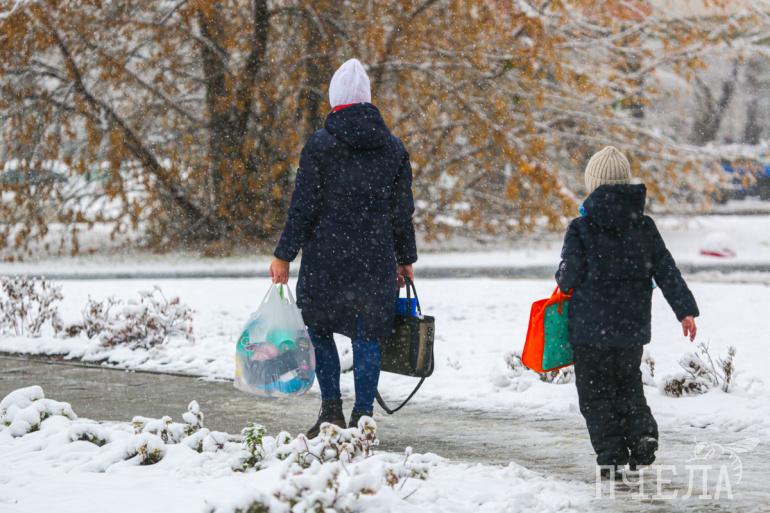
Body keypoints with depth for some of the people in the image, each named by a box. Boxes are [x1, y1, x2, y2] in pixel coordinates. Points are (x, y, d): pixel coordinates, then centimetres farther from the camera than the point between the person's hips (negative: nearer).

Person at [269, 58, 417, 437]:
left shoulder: (320, 145, -6)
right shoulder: (392, 148, 5)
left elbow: (303, 206, -8)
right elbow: (402, 210, 10)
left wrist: (284, 256, -2)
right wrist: (405, 258, 20)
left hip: (325, 255, -2)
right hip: (376, 258, 2)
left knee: (320, 328, 13)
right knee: (366, 335, 5)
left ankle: (331, 410, 6)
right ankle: (362, 418, 4)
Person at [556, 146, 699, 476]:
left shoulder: (580, 229, -11)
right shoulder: (644, 227, 2)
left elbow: (569, 276, -9)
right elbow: (667, 271, 1)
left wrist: (563, 282, 14)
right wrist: (685, 310, 4)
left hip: (591, 327, -4)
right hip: (633, 325, 4)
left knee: (596, 393, 5)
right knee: (629, 386, 21)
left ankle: (611, 455, -2)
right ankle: (642, 433, 1)